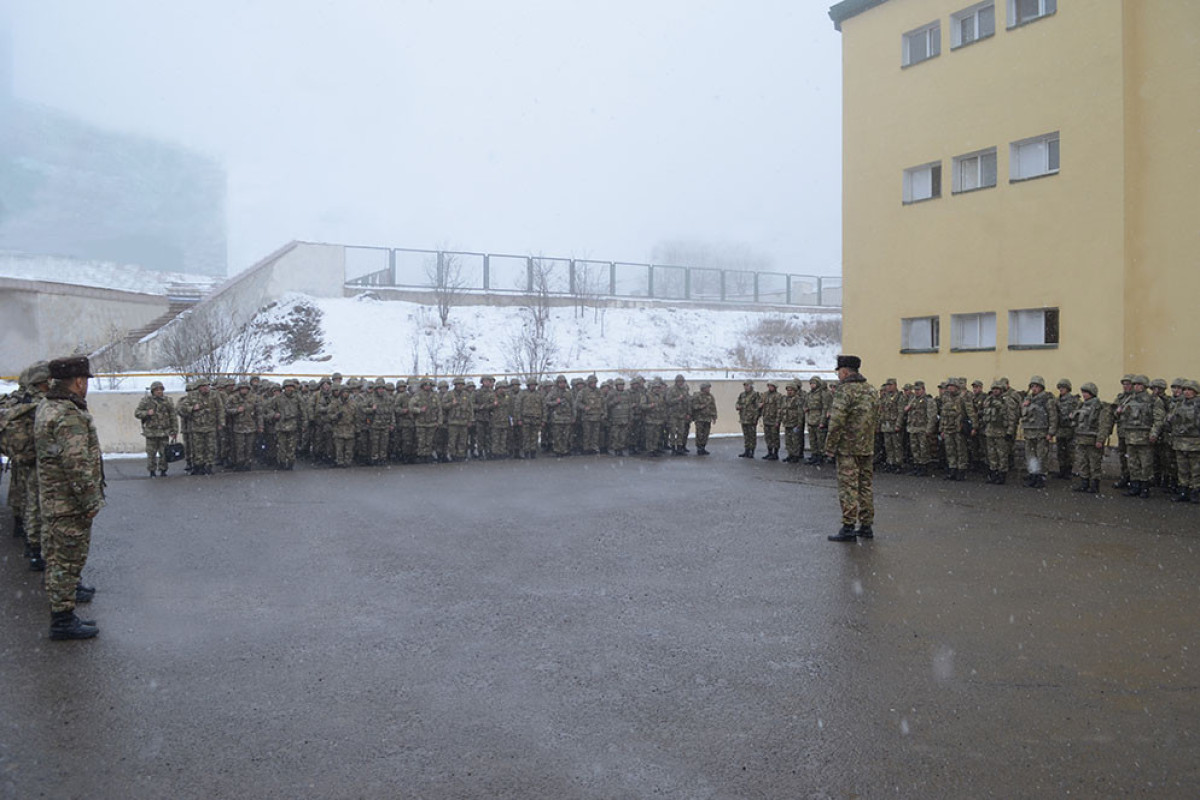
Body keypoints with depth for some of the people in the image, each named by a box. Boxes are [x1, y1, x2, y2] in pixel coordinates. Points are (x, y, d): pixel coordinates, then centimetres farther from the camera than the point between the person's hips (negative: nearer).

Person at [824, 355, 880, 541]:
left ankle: (848, 528, -5)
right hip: (868, 448, 8)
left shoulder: (845, 390, -13)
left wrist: (830, 448, -11)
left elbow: (836, 422, -17)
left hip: (848, 448, -8)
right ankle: (866, 526, 17)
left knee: (848, 487, -5)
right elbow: (876, 419, 18)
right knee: (865, 486, 13)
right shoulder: (872, 390, 13)